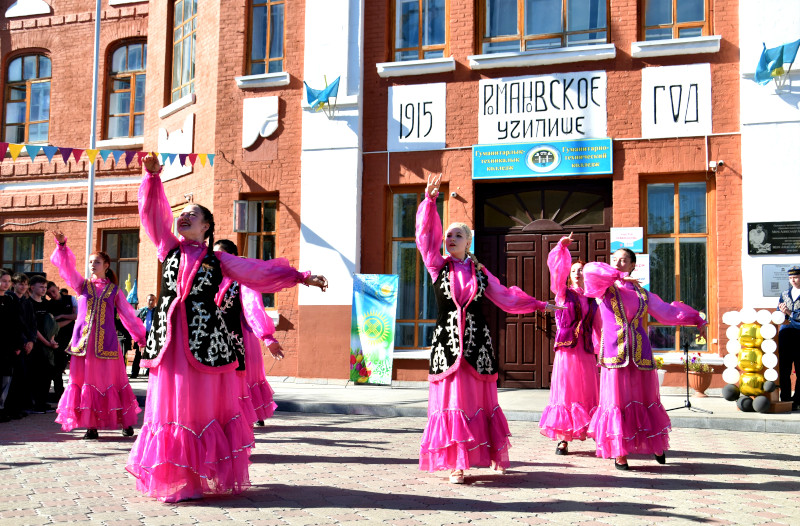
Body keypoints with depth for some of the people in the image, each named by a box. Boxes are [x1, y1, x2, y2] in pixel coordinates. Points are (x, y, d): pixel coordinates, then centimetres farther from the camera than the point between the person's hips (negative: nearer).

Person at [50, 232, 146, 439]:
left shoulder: (114, 290, 9)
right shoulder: (82, 285, 12)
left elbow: (128, 314, 10)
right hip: (83, 341, 2)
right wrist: (62, 245, -15)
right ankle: (91, 425, 4)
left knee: (109, 380, 0)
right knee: (84, 379, -1)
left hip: (106, 342, -1)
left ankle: (126, 422, 8)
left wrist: (141, 335, 7)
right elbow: (67, 267, 0)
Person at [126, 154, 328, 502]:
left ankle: (201, 477, 7)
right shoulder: (170, 248, 15)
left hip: (204, 338, -2)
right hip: (170, 337, 2)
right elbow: (152, 213, 11)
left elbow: (260, 271, 10)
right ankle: (174, 477, 9)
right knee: (171, 404, 1)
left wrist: (301, 277, 7)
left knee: (205, 405, 0)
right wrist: (153, 176, 1)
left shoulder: (217, 259, 10)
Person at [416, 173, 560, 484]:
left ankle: (494, 454, 18)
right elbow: (427, 236, -5)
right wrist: (430, 201, -12)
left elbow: (505, 297, 19)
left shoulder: (480, 272, 10)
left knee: (480, 399, 5)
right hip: (447, 341, -1)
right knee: (451, 400, -4)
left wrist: (538, 305, 22)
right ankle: (455, 464, 0)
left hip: (477, 342, 1)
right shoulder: (438, 267, 5)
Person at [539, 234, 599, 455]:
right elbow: (557, 270, -8)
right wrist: (562, 247, -20)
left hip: (586, 353, 2)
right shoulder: (563, 293, 7)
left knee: (588, 394, 0)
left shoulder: (592, 300, 14)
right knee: (565, 393, -2)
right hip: (566, 351, -2)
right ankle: (563, 439, 2)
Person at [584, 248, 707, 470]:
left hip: (640, 353, 3)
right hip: (615, 352, -3)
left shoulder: (642, 294, 15)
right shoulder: (606, 288, 6)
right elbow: (590, 270, -13)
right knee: (617, 401, -2)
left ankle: (655, 444, 26)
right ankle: (619, 453, 6)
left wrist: (695, 319, 22)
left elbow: (667, 311, 20)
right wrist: (619, 277, -14)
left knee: (645, 399, 9)